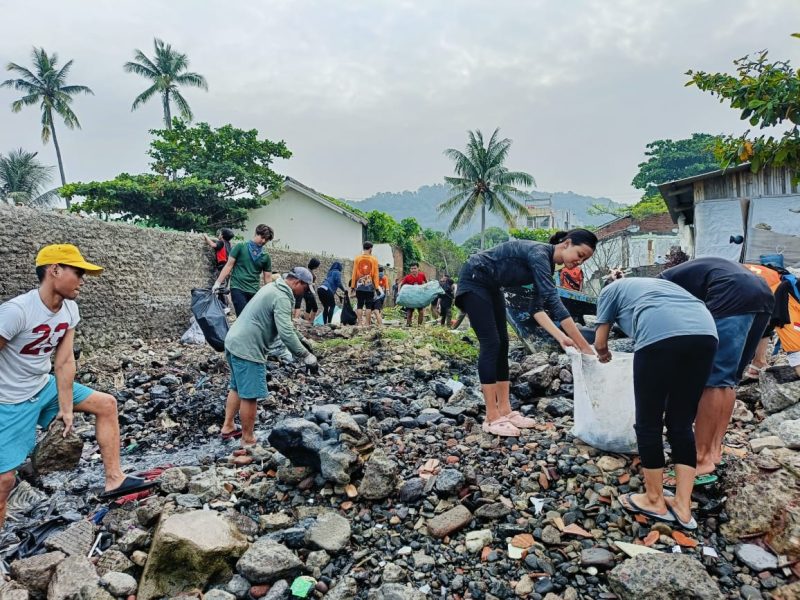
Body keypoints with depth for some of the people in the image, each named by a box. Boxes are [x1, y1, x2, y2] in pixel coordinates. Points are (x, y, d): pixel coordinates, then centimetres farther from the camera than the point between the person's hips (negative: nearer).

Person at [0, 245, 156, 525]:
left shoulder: (69, 309, -7)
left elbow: (64, 361, -5)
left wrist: (66, 408, -7)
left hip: (45, 387, 7)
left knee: (106, 404, 2)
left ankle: (114, 479, 7)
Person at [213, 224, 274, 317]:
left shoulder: (266, 256, 9)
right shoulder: (240, 247, 2)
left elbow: (267, 277, 11)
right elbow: (229, 265, 2)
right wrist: (218, 282, -5)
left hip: (254, 292, 3)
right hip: (238, 288, -3)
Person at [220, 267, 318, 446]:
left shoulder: (273, 287, 15)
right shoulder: (282, 298, -17)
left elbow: (281, 328, 23)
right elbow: (286, 333, -26)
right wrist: (305, 355, -17)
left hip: (234, 341, 11)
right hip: (247, 349, -11)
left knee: (237, 387, 22)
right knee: (250, 395, -1)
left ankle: (228, 427, 33)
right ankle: (248, 440, 8)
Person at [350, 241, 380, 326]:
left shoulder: (357, 258, 2)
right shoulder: (374, 259, -1)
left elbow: (354, 273, 3)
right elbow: (375, 274, -2)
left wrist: (352, 285, 7)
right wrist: (377, 286, 2)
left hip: (359, 286, 1)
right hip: (370, 286, -1)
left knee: (359, 305, 5)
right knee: (368, 305, 3)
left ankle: (359, 323, 2)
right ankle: (367, 323, 1)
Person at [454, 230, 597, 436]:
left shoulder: (547, 264, 2)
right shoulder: (539, 253, -26)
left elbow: (537, 308, 0)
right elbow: (554, 303, -33)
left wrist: (560, 336, -14)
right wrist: (585, 347, -31)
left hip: (491, 286, 10)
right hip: (473, 280, -10)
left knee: (502, 344, 3)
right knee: (491, 344, -13)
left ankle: (505, 411, 7)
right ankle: (492, 418, -9)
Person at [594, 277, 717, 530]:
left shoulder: (610, 290, 29)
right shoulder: (657, 283, 42)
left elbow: (600, 342, 27)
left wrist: (604, 355, 50)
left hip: (660, 334, -6)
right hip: (705, 332, 6)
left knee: (648, 423, 11)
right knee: (681, 424, 17)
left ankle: (655, 501, 23)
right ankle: (683, 505, 20)